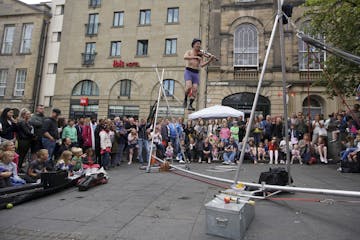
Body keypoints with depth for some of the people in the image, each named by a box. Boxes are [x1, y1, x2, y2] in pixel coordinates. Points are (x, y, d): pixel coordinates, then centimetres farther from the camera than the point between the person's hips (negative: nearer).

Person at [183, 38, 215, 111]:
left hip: (196, 73, 3)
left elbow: (201, 65, 0)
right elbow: (185, 57, -17)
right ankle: (185, 99, 1)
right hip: (188, 72, -3)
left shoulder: (201, 54, 12)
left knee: (195, 89, -10)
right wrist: (196, 57, -26)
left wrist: (210, 60, -14)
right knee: (189, 86, -24)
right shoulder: (189, 52, 6)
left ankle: (190, 105, 0)